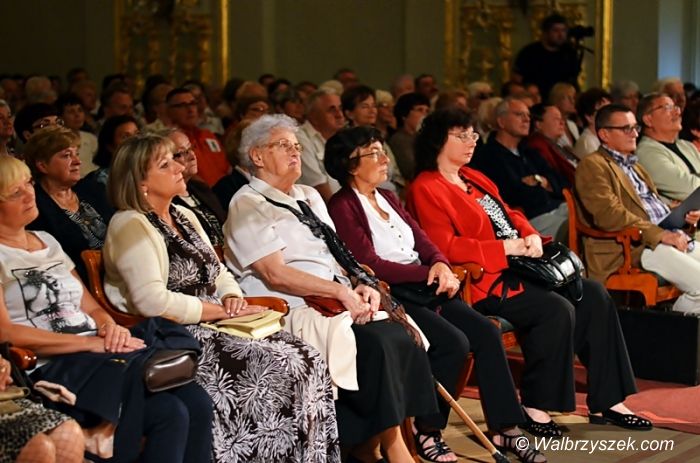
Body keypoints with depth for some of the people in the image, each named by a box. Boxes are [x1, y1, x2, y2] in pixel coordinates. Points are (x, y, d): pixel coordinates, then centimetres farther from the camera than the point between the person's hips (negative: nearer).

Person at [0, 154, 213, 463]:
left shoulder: (47, 241, 23)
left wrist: (109, 326, -2)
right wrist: (91, 343, -15)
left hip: (98, 355, 7)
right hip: (52, 367, -7)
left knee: (197, 403, -17)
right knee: (169, 414, -26)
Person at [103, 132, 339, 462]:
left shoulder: (185, 217, 18)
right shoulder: (131, 225, -10)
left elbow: (219, 273, 21)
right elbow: (153, 302, -21)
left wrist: (233, 298, -3)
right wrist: (222, 311, -14)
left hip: (210, 326, 8)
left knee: (307, 360, -12)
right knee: (279, 366, -24)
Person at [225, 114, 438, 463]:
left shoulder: (309, 197, 22)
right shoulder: (248, 205, -4)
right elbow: (275, 274, -14)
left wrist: (363, 286, -3)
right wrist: (341, 292, -19)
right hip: (293, 312, -8)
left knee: (402, 336, -18)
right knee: (377, 344, -28)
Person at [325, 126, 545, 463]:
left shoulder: (387, 198, 21)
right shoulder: (342, 207, -5)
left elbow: (423, 241, 15)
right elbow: (369, 264, -14)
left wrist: (440, 265, -8)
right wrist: (428, 273, -14)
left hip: (422, 288, 8)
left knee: (487, 332, -11)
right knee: (454, 342, -26)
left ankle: (504, 427, -6)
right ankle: (423, 430, -10)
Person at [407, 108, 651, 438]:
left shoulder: (473, 177, 21)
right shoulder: (426, 189, -8)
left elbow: (509, 213, 23)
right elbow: (445, 247, -19)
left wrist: (530, 235, 0)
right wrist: (506, 247, -18)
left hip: (518, 266, 10)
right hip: (484, 279, -10)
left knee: (594, 296, -5)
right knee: (557, 310, -28)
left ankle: (605, 401, -3)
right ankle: (534, 407, -14)